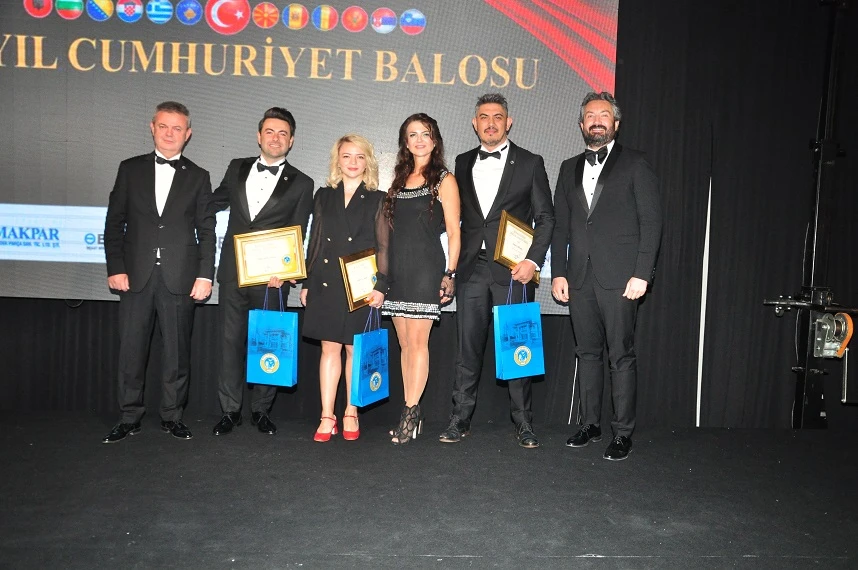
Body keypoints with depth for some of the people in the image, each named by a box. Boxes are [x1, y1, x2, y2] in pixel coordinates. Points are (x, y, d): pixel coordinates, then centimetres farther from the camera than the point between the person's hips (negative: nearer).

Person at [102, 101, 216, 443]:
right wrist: (115, 268, -2)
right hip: (136, 276, 1)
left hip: (179, 279, -1)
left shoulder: (198, 177, 9)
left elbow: (206, 231, 5)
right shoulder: (131, 169, 10)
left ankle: (172, 416, 18)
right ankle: (129, 418, 17)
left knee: (177, 351, 5)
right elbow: (115, 223, 7)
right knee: (131, 349, 5)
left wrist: (205, 275, -4)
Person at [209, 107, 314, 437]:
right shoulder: (237, 169, 12)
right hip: (233, 273, 3)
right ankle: (230, 411, 16)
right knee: (231, 341, 6)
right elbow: (215, 202, 27)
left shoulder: (301, 184, 3)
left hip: (271, 277, -2)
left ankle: (261, 411, 17)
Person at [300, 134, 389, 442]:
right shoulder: (323, 196, 12)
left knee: (355, 349, 4)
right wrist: (307, 282, 8)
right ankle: (327, 416, 9)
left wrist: (380, 285, -8)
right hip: (326, 284, 2)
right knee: (329, 348, 3)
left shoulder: (378, 200, 5)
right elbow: (315, 241, 13)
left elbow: (384, 247, 1)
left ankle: (351, 414, 17)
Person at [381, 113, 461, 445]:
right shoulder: (399, 180, 17)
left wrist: (449, 274, -11)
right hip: (397, 269, 6)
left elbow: (453, 232, -2)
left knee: (417, 342, -8)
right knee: (405, 343, 6)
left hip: (426, 268, -5)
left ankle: (410, 414, -3)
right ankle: (411, 415, 11)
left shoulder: (444, 180, 2)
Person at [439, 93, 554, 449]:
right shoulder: (463, 163, 14)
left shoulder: (530, 163, 4)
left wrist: (533, 260, -11)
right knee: (468, 347, 6)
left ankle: (523, 422, 13)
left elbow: (545, 217, 2)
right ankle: (460, 419, 14)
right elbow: (457, 217, 15)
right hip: (472, 269, 3)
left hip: (513, 271, -3)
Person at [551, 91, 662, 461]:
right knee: (587, 353, 10)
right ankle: (591, 424, 20)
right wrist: (558, 273, 6)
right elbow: (560, 226, 15)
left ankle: (623, 433, 6)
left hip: (619, 277, -4)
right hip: (580, 277, 5)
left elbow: (651, 222, -2)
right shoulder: (569, 168, 17)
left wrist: (641, 274, -11)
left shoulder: (635, 165, 3)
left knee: (621, 356, -2)